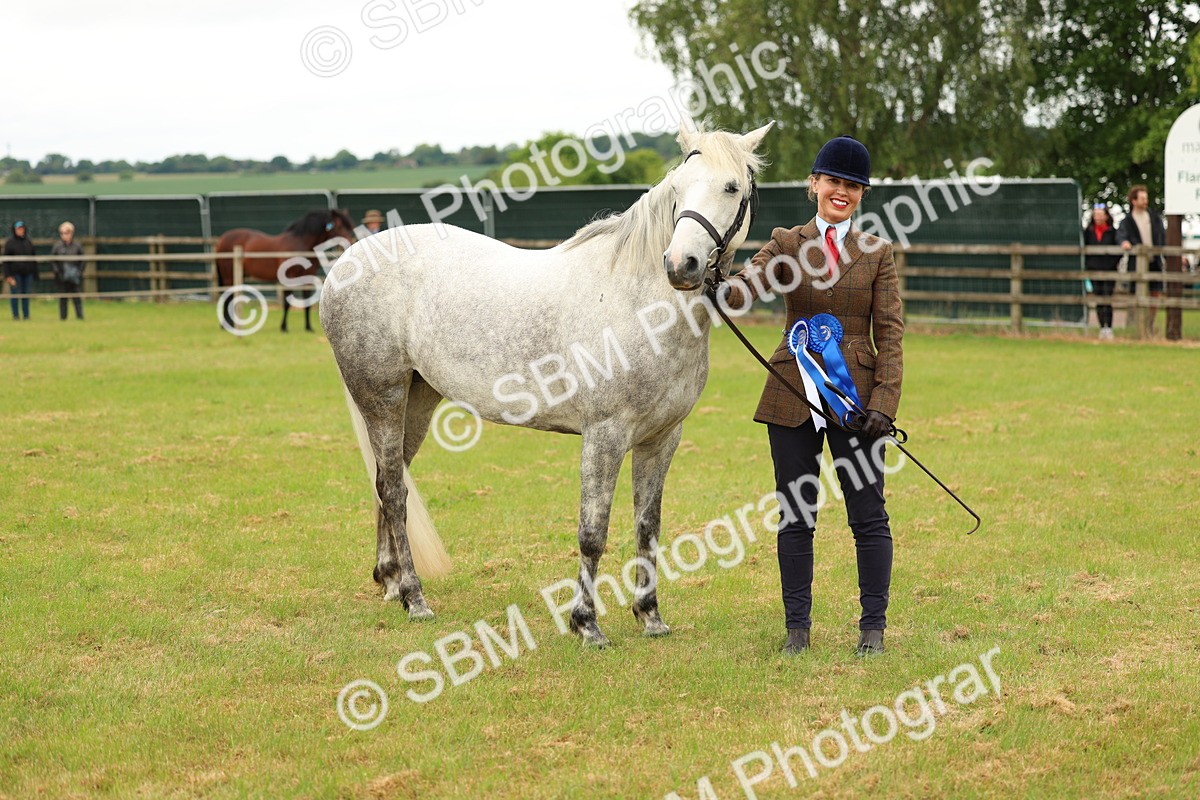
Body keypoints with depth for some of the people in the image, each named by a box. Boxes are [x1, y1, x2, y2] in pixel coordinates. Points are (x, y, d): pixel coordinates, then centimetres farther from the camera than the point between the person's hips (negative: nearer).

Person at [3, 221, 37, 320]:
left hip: (28, 273, 4)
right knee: (15, 294, -4)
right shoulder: (10, 242, -1)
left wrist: (34, 273, 11)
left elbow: (33, 259, 16)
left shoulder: (28, 242, 11)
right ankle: (16, 315, 5)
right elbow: (6, 260, -3)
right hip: (15, 273, -4)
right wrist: (8, 275, -10)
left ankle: (26, 315, 12)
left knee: (27, 294, 4)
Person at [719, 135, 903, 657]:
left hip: (856, 394, 0)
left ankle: (873, 625, 10)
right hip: (794, 394, 1)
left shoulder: (877, 253, 6)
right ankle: (797, 626, 13)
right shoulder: (787, 245, 6)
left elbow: (890, 333, 1)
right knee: (795, 515, 5)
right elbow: (749, 281, -13)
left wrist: (885, 399, -10)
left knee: (868, 514, 1)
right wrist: (723, 290, -37)